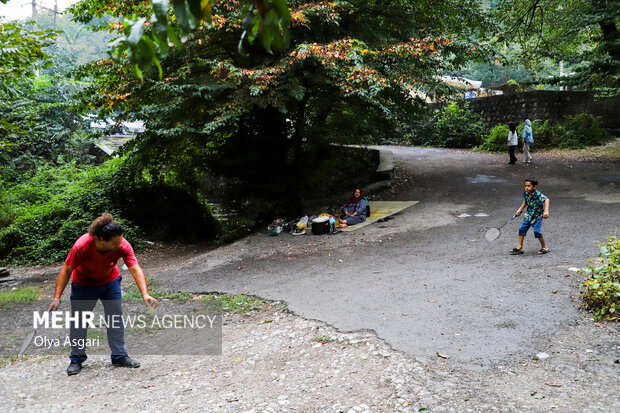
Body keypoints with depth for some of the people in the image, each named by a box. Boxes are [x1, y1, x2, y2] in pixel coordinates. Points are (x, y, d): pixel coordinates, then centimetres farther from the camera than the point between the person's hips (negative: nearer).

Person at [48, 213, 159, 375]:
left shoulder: (123, 246, -30)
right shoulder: (81, 246, -35)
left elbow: (135, 269, -34)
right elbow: (66, 271, -23)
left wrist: (145, 295, -45)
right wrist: (57, 297, -24)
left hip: (110, 282, 2)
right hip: (83, 285, -2)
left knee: (116, 318, 2)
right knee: (78, 321, 1)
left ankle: (119, 356, 15)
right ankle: (76, 359, 19)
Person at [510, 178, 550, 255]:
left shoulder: (537, 194, -23)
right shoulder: (525, 194, -2)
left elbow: (546, 199, -35)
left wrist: (546, 211, -48)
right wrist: (519, 210, 13)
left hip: (537, 216, -6)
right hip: (528, 215, 6)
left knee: (537, 231, -14)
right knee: (522, 229, 2)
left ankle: (544, 247, 7)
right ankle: (520, 247, 12)